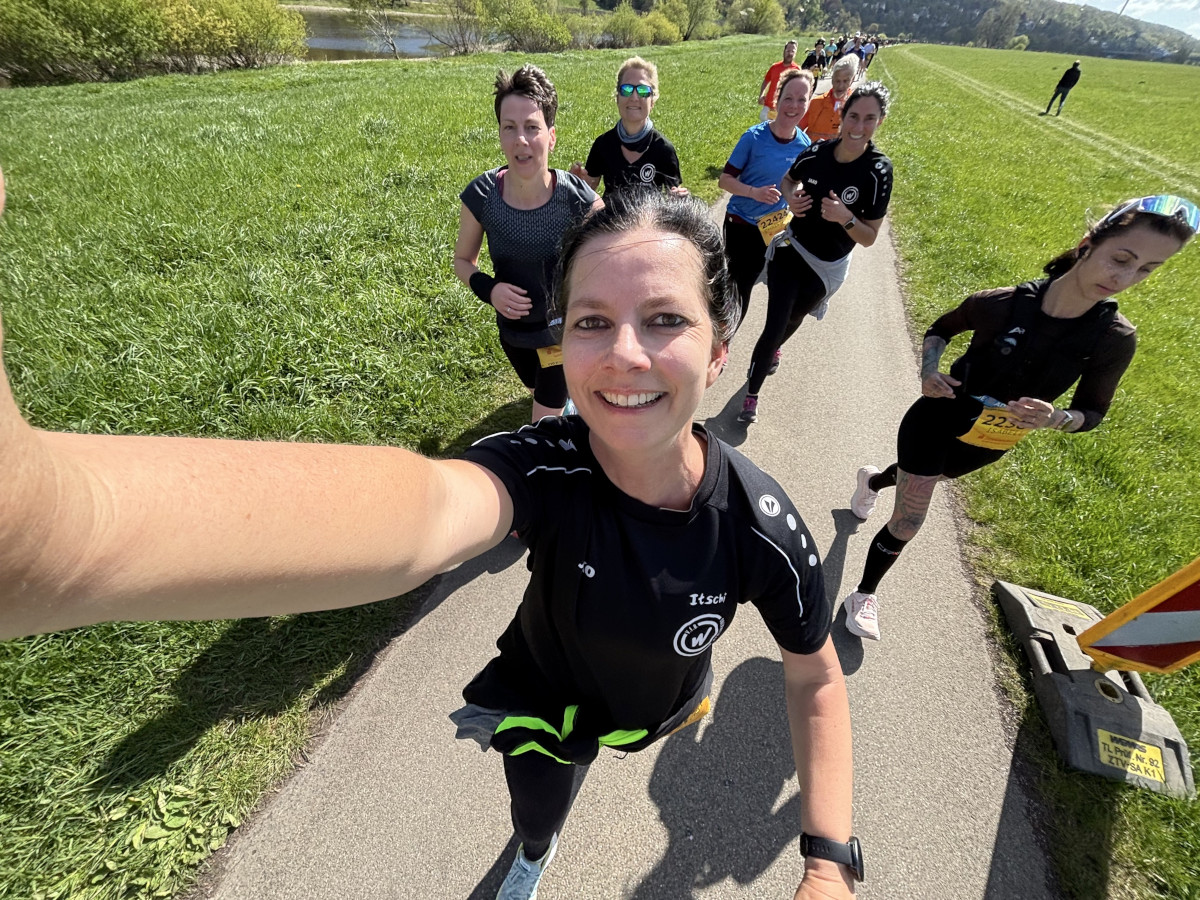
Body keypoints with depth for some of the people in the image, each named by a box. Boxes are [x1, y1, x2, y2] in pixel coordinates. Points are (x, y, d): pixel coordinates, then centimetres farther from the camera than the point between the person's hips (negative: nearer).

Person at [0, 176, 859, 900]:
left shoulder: (759, 521, -34)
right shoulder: (544, 467, -41)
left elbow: (817, 680, -17)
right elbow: (422, 506, -65)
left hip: (657, 706, 0)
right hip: (545, 701, 1)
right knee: (534, 819, 31)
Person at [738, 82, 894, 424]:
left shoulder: (878, 171, -19)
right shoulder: (817, 152, -13)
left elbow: (869, 238, -16)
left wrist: (845, 217, -35)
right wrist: (790, 198, -13)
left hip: (827, 267, 0)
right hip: (791, 250, 0)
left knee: (793, 316, 24)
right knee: (775, 325, -10)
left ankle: (772, 348, 59)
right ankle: (751, 394, 9)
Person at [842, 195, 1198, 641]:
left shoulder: (1115, 340, -17)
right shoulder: (999, 304, -23)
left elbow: (1091, 413, -6)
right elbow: (940, 329, -3)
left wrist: (1052, 417, -29)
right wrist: (928, 372, -22)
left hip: (991, 445, 4)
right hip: (937, 421, -3)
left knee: (919, 481, 31)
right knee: (907, 523, 0)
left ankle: (873, 480, 66)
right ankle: (864, 595, 24)